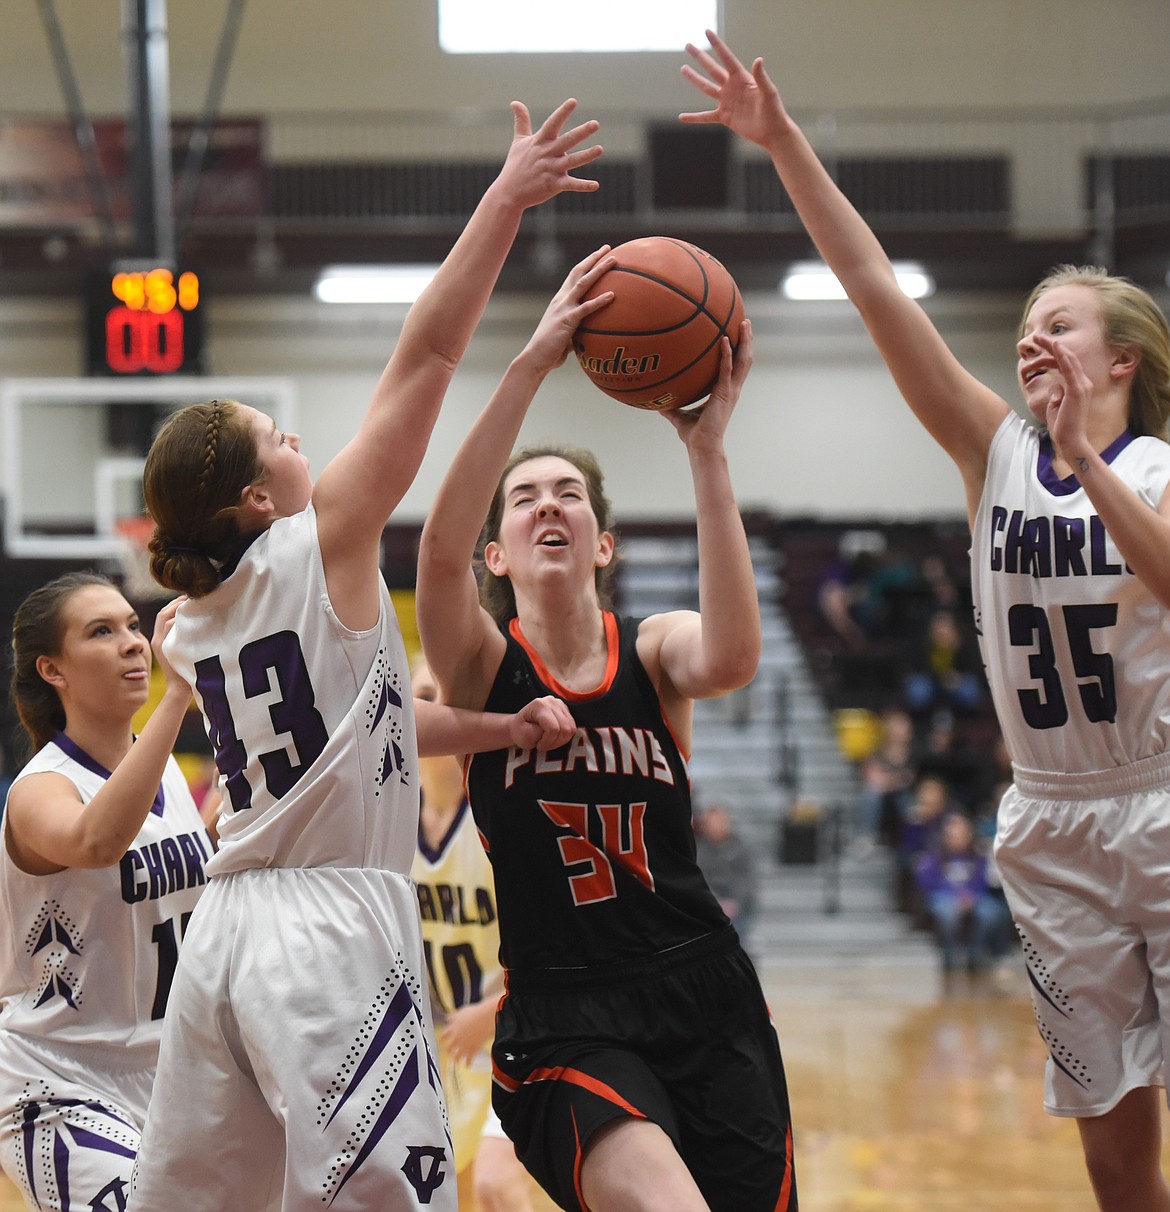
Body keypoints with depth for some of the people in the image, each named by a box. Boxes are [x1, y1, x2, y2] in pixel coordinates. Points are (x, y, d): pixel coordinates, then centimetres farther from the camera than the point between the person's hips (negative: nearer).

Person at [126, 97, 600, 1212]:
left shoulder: (190, 631, 14)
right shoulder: (323, 548, -5)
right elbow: (424, 358, -6)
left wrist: (494, 729, 24)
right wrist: (504, 200, -4)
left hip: (224, 938, 8)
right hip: (336, 927, -7)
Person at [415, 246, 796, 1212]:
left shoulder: (654, 649, 6)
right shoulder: (482, 666, 2)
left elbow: (730, 659, -20)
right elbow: (440, 545, -20)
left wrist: (707, 451, -26)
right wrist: (532, 365, -28)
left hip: (704, 997, 3)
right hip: (564, 1017, -3)